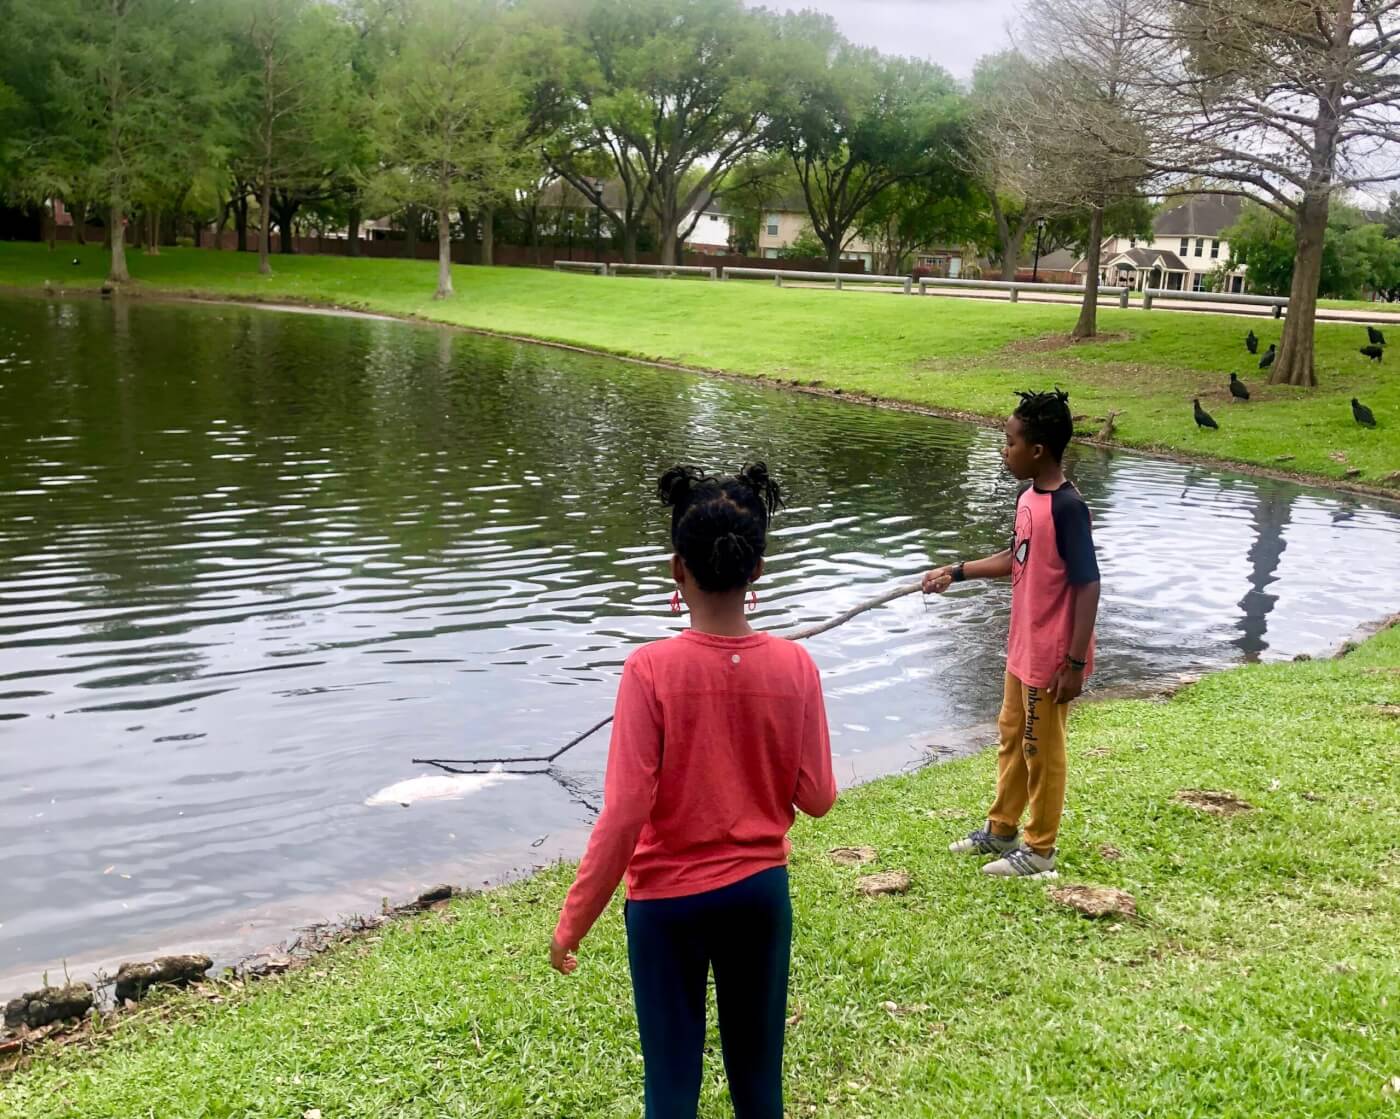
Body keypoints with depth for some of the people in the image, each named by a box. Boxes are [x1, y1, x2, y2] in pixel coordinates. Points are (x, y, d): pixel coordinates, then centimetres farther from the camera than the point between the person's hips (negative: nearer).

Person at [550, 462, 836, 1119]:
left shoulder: (651, 669, -20)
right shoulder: (794, 665, -11)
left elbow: (624, 814, -19)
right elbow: (818, 798, -3)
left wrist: (573, 923, -8)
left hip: (668, 899, -3)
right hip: (760, 889, 3)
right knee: (757, 1065, 20)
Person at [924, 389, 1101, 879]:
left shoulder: (1067, 507, -24)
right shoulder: (1028, 497, 3)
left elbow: (1088, 586, -23)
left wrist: (1075, 663, -22)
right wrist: (956, 572, 16)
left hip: (1051, 657, -9)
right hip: (1022, 649, 9)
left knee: (1042, 751, 7)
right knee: (1011, 736, 22)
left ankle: (1039, 850, 24)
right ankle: (1001, 829, 39)